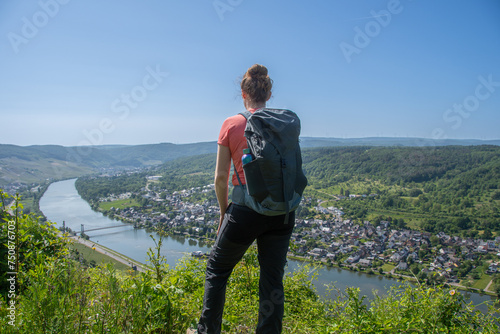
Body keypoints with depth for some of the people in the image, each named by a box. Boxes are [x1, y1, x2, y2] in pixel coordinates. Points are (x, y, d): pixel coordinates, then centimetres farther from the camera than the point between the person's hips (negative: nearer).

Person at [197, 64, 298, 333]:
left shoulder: (231, 124, -4)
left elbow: (221, 176, -4)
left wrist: (224, 213, 8)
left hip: (246, 210, -3)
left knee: (217, 270, 20)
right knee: (273, 282, 15)